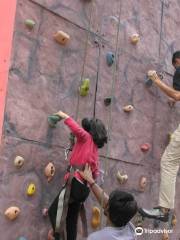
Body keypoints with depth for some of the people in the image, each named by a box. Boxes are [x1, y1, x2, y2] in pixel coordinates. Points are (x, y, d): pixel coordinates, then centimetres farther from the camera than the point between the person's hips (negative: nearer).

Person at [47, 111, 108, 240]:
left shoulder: (87, 137, 3)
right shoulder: (95, 148, 23)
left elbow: (77, 129, -18)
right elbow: (95, 173, 21)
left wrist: (64, 116, -7)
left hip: (75, 182, -8)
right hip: (84, 187, 8)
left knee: (53, 211, -3)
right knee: (72, 221, 13)